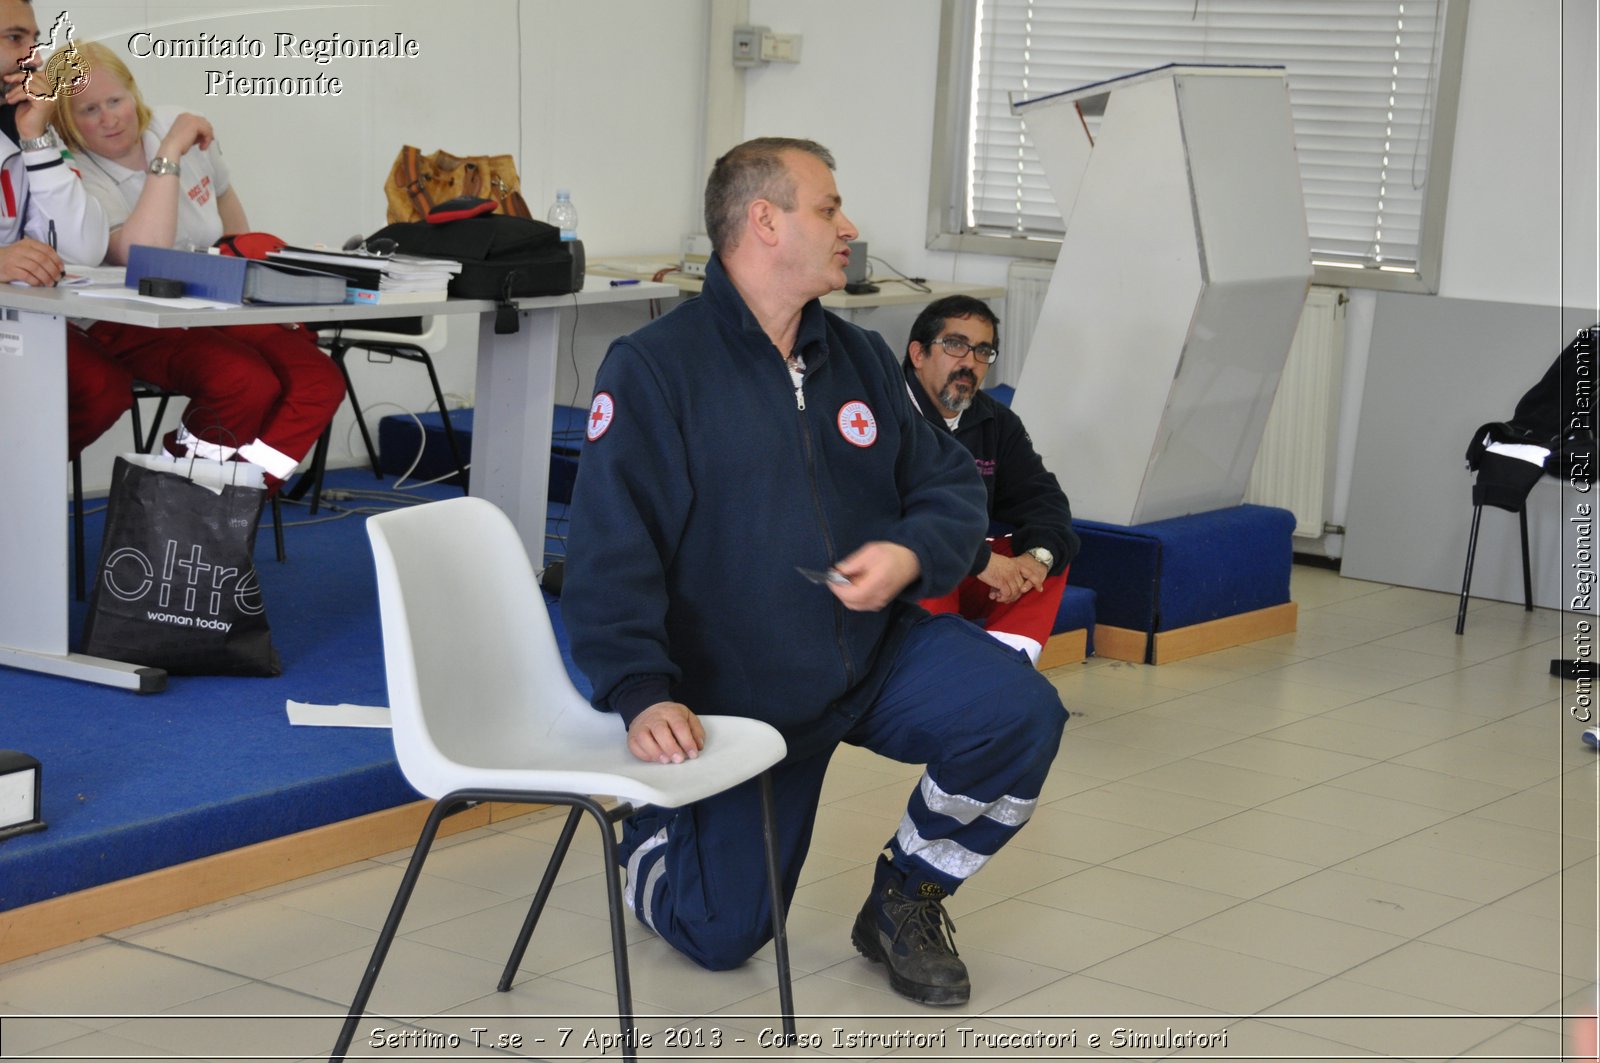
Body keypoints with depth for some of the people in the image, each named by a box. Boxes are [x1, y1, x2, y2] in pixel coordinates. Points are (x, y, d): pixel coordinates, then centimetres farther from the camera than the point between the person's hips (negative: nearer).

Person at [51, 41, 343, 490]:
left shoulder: (178, 125, 2)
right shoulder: (80, 178, -15)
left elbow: (226, 201, 23)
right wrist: (168, 156, -28)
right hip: (135, 325, -6)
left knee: (321, 381, -21)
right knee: (248, 381, -35)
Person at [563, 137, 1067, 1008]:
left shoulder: (860, 358, 7)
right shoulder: (651, 369, -13)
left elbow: (951, 486, 8)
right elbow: (611, 551, -19)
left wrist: (912, 553, -15)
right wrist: (640, 695, -31)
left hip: (877, 653, 4)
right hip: (737, 693, -4)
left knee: (1020, 711, -22)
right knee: (722, 936, -2)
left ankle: (906, 901, 3)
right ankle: (653, 832, 35)